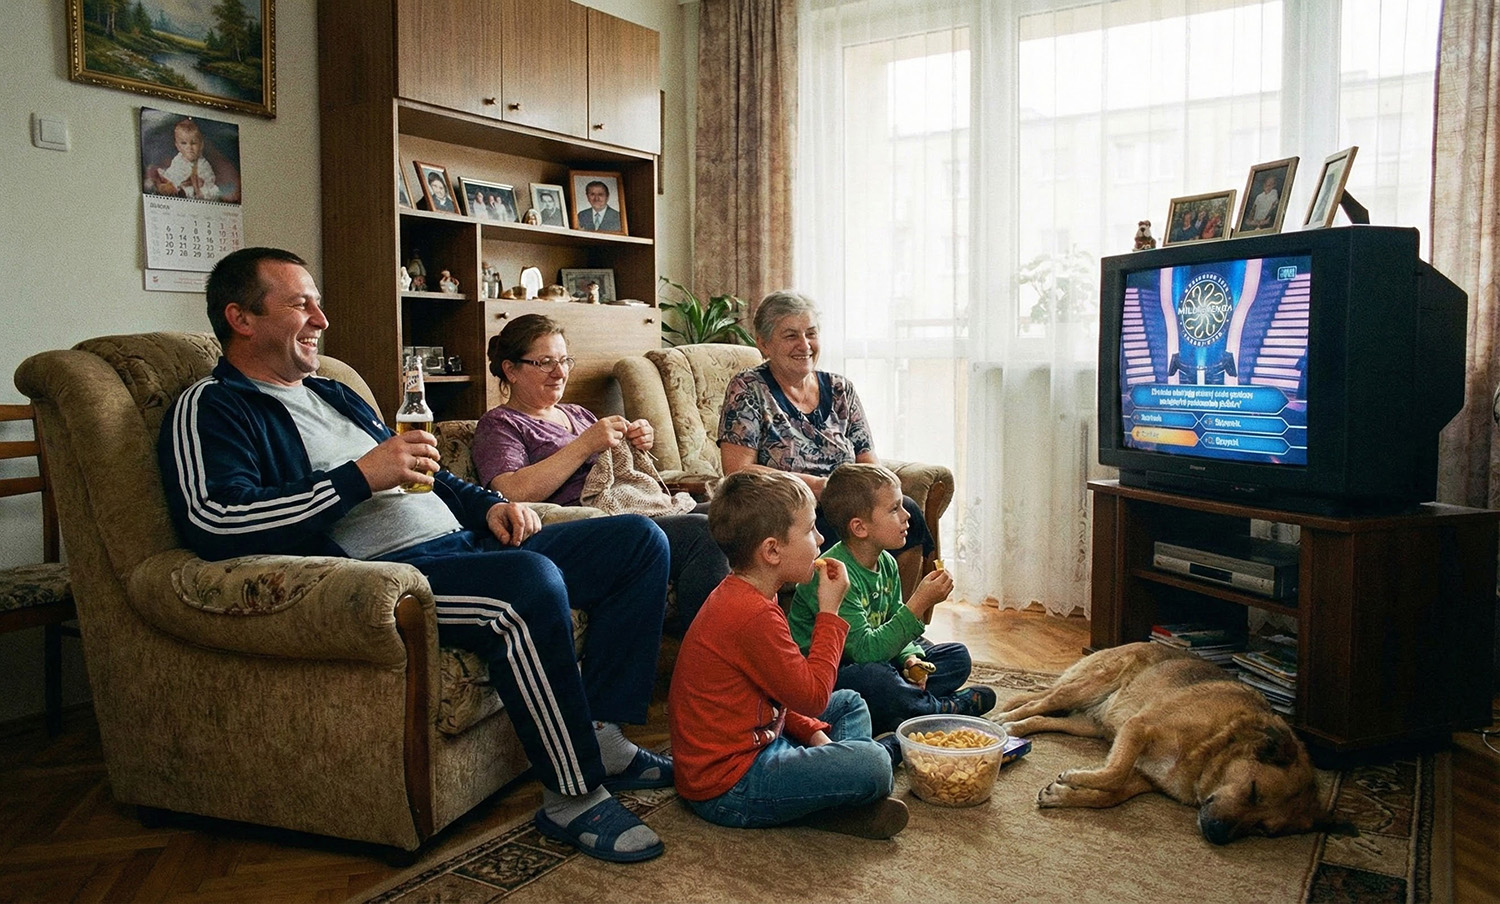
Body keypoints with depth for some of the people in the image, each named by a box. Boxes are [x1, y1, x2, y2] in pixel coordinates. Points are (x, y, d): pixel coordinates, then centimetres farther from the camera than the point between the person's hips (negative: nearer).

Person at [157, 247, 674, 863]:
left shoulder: (336, 395, 28)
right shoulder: (212, 408, 1)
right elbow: (214, 523, -19)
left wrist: (488, 505, 12)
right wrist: (361, 476, -18)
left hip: (461, 543, 10)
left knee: (639, 541, 2)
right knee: (531, 582, -38)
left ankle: (602, 739, -2)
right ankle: (573, 797, -20)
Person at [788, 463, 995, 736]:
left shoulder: (886, 564, 1)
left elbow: (890, 628, 12)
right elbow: (865, 651, -31)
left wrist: (909, 658, -10)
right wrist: (919, 604, -33)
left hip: (872, 660, 9)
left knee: (957, 657, 7)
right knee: (875, 678, -38)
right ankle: (944, 709, -9)